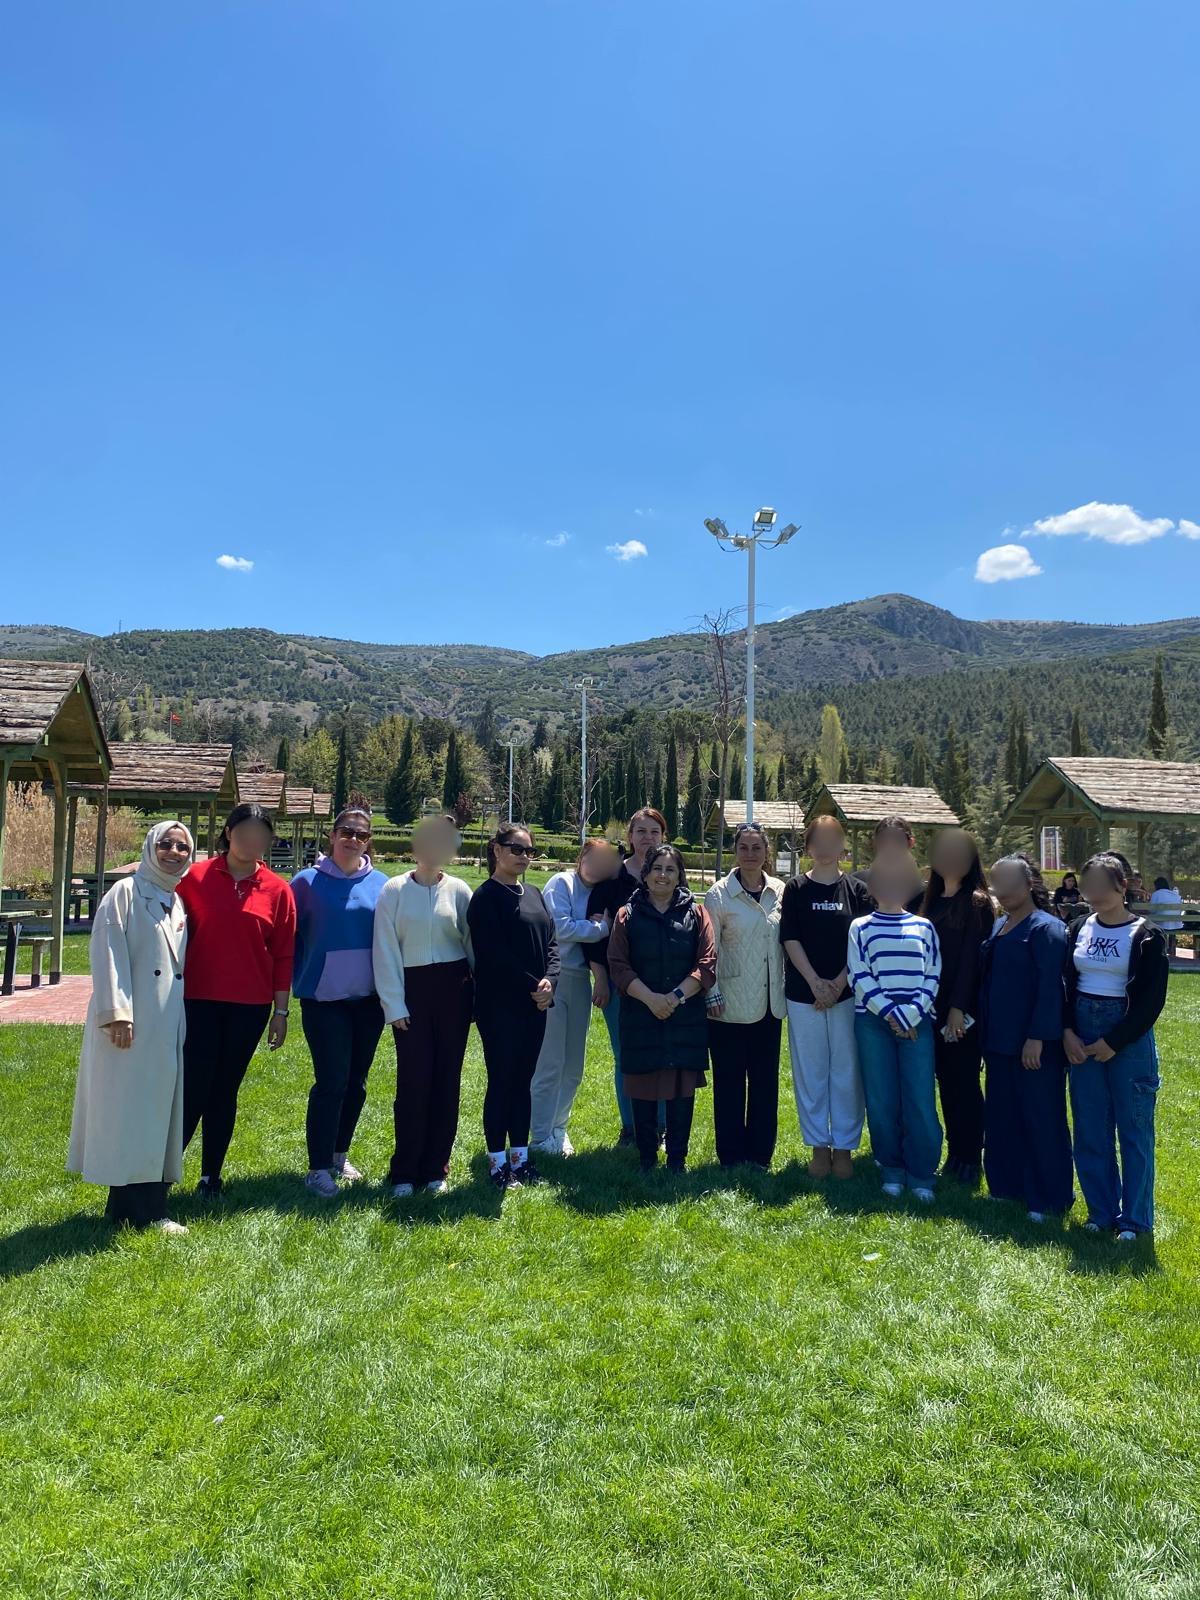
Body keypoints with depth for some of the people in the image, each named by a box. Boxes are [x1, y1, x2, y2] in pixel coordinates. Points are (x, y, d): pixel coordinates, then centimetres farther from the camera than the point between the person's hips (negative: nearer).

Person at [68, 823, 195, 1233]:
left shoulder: (178, 902, 17)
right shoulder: (125, 893, -4)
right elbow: (108, 953, -12)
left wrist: (182, 1018, 14)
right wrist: (116, 1012, -20)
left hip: (168, 1024, 7)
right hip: (131, 1022, -7)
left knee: (157, 1110, 9)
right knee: (130, 1110, -3)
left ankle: (125, 1206, 18)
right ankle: (146, 1210, 1)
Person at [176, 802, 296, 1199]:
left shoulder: (277, 890, 1)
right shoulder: (195, 877, -2)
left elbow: (283, 954, 3)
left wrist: (281, 1010, 2)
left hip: (250, 1005, 2)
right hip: (198, 999, -1)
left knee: (225, 1089, 11)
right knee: (194, 1088, -5)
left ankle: (211, 1176, 23)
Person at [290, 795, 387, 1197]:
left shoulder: (381, 884, 4)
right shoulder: (308, 881, -4)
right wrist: (300, 981, -1)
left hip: (368, 998, 4)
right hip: (324, 998, -4)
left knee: (356, 1082, 13)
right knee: (331, 1081, -6)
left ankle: (339, 1154, 31)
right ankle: (318, 1168, 7)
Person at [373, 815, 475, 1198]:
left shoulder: (458, 890, 2)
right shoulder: (394, 890, -2)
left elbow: (472, 943, 4)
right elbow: (386, 950, -2)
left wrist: (480, 993, 0)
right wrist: (394, 1005, -6)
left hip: (453, 989, 2)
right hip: (411, 989, -1)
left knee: (447, 1079, 6)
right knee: (413, 1080, -1)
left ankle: (436, 1167, 19)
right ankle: (404, 1171, 12)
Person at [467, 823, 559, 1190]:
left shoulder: (534, 894, 13)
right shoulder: (485, 897, -8)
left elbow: (551, 942, 9)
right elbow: (496, 954, -16)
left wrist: (549, 980, -8)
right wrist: (532, 986, -14)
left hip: (534, 1004, 6)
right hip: (500, 1005, -6)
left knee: (523, 1081, 12)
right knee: (501, 1081, 0)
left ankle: (520, 1156, 21)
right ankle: (497, 1162, 11)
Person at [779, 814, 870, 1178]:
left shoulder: (857, 890, 4)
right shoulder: (796, 889, 3)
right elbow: (790, 939, -2)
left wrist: (838, 983, -9)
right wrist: (815, 982, -11)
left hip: (847, 993, 0)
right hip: (803, 993, 0)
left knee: (847, 1071, 3)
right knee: (810, 1071, 6)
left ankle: (844, 1146, 15)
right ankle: (819, 1145, 18)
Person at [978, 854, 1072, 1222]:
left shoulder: (1045, 928, -13)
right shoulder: (1000, 925, 12)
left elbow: (1050, 989, -18)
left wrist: (1037, 1038, -21)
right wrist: (985, 1032, 13)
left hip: (1034, 1043, -8)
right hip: (999, 1039, 8)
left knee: (1040, 1120, 3)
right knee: (1001, 1116, 15)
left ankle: (1047, 1198, 14)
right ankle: (1009, 1185, 29)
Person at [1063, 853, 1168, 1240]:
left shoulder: (1145, 935, -7)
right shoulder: (1078, 928, 6)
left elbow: (1152, 1000, -8)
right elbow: (1064, 984, 9)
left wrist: (1114, 1042, -11)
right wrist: (1067, 1031, -4)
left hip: (1129, 1038, -4)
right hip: (1081, 1037, 4)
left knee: (1134, 1131, 3)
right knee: (1090, 1131, 9)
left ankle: (1134, 1219, 14)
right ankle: (1101, 1211, 22)